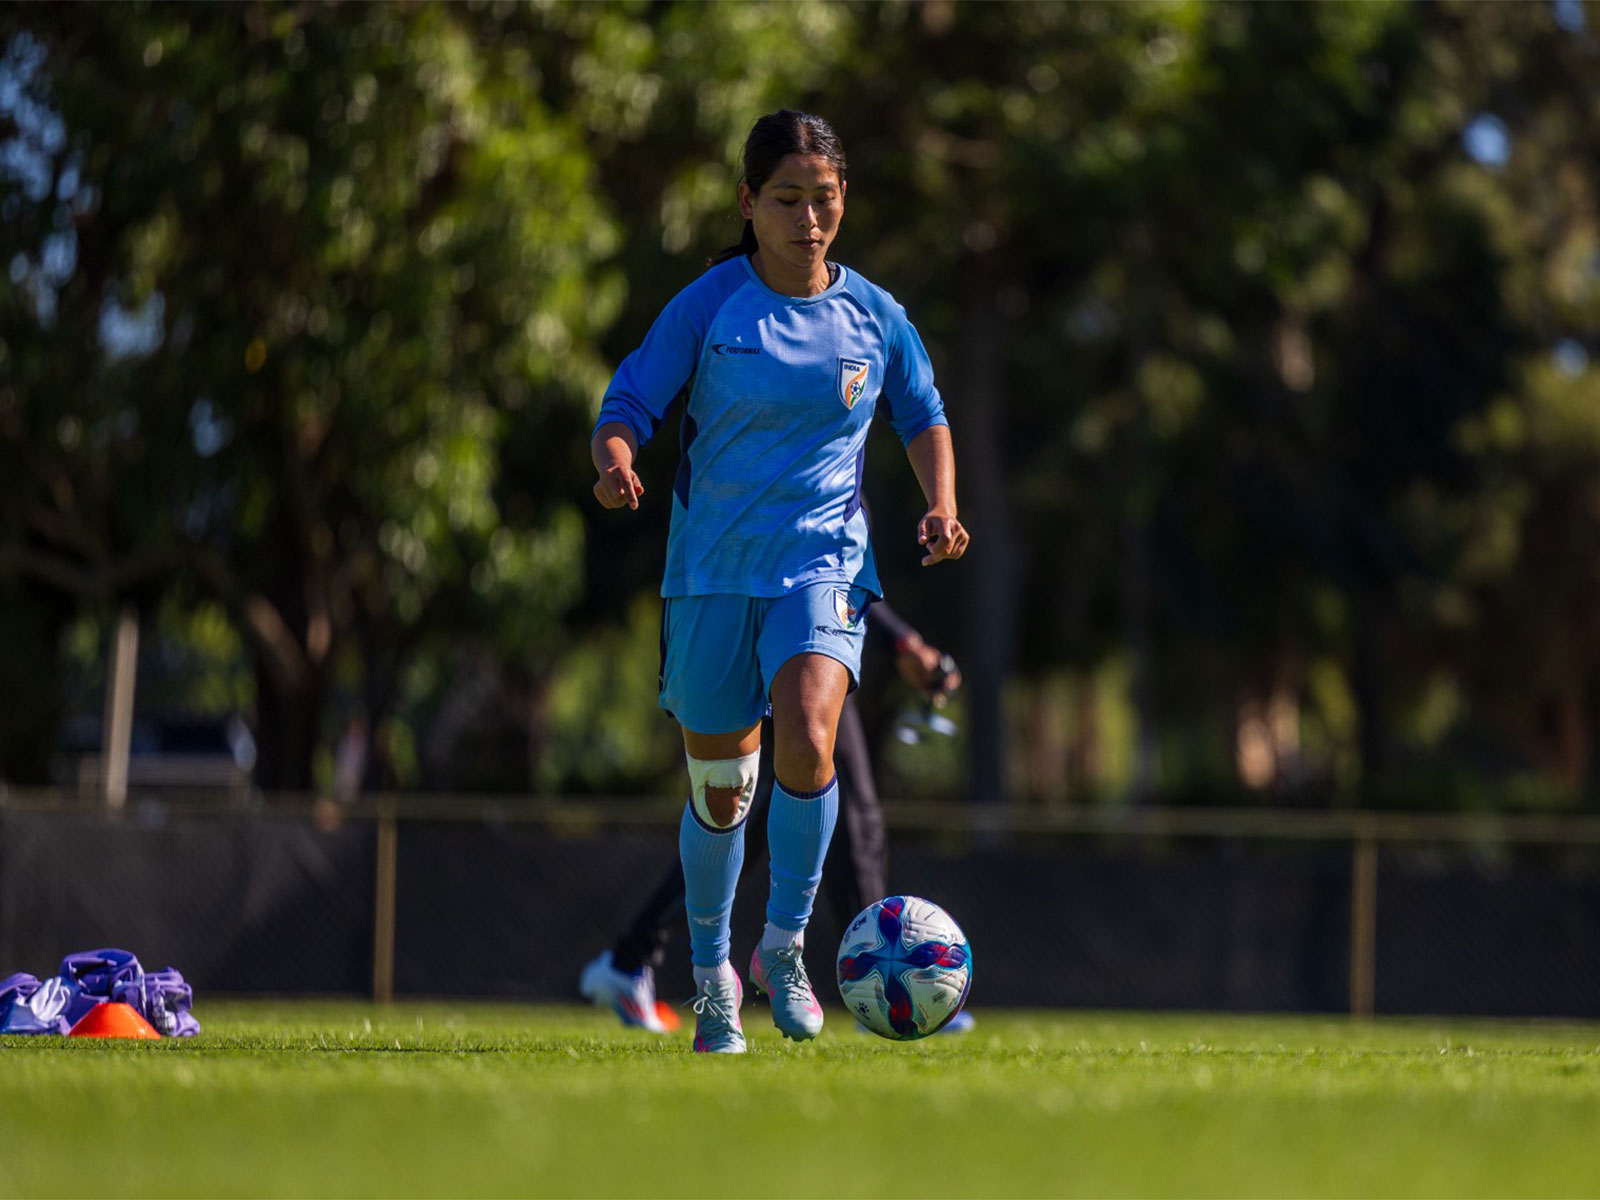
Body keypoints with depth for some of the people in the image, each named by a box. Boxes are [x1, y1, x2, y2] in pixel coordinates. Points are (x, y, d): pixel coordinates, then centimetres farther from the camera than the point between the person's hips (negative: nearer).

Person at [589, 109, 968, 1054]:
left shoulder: (872, 315, 3)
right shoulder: (708, 306, -3)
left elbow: (924, 416, 17)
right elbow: (629, 405, -4)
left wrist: (941, 506, 0)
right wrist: (616, 461, -26)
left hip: (825, 562, 0)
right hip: (712, 573, 0)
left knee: (807, 738, -26)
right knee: (719, 788, 8)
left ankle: (785, 946, -8)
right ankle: (713, 978, 30)